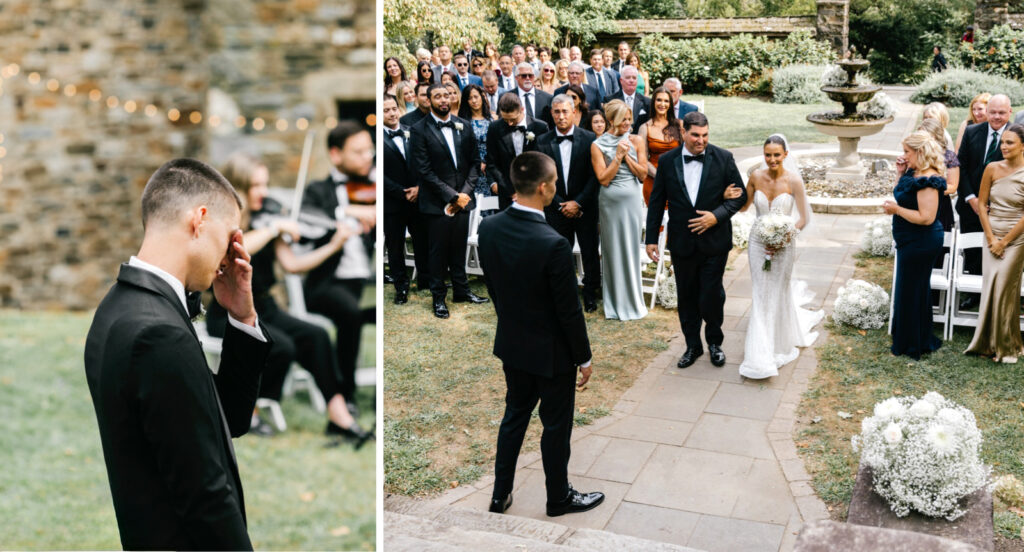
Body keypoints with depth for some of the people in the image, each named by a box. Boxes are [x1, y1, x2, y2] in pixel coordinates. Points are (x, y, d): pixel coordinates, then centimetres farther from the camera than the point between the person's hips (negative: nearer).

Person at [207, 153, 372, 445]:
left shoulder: (262, 221, 9)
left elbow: (291, 264, 3)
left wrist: (333, 246, -7)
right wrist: (274, 228, -26)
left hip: (263, 308, 5)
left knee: (315, 335, -20)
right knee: (282, 347, -29)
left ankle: (338, 413, -23)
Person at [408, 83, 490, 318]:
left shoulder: (464, 126, 7)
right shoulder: (420, 130, -7)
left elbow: (475, 162, 8)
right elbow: (424, 171, -12)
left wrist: (465, 192, -6)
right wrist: (453, 196, -14)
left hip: (462, 199, 4)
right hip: (438, 203, -4)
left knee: (459, 248, 14)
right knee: (439, 251, 6)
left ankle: (461, 290, 28)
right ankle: (439, 297, 18)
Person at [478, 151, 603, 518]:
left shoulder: (488, 228, -11)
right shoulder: (553, 244, -30)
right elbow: (569, 311, -21)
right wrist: (584, 358, -7)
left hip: (511, 345, 6)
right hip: (551, 352, -6)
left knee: (514, 416, 24)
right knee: (556, 426, 14)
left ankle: (500, 495, 34)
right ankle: (559, 498, 34)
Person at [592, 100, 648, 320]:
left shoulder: (636, 141, 3)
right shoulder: (598, 145, -3)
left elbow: (643, 174, -1)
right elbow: (603, 179, -8)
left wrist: (627, 155, -10)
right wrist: (618, 156, -13)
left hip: (632, 200, 1)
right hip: (610, 202, -1)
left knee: (631, 249, 7)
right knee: (612, 250, 6)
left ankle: (632, 301, 21)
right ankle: (615, 304, 18)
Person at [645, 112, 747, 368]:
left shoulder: (723, 158, -4)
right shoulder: (667, 161, -1)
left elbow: (740, 195, 0)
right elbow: (656, 202, 4)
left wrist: (717, 215, -16)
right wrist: (651, 238, 2)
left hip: (714, 242, -2)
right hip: (681, 242, 2)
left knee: (711, 296, 2)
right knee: (687, 298, 12)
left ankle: (714, 342, 27)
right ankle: (692, 345, 29)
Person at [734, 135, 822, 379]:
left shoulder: (793, 181, -14)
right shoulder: (756, 177, -5)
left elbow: (803, 218, -9)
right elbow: (744, 206, 8)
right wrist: (730, 198, -14)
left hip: (783, 243, -2)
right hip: (758, 241, 2)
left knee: (777, 294, 10)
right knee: (760, 294, 5)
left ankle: (779, 346, 34)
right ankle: (761, 355, 16)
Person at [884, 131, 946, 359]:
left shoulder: (928, 180, -23)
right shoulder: (915, 174, 7)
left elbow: (926, 218, -27)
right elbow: (901, 195, 20)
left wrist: (896, 209, -19)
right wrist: (900, 174, 7)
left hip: (921, 243, -10)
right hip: (912, 242, 10)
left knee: (910, 291, 2)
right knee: (916, 289, 19)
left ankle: (912, 346, 15)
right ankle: (923, 340, 32)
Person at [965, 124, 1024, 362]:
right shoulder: (993, 169, 0)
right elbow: (982, 204, 4)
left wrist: (1005, 241, -10)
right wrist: (991, 238, -3)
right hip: (992, 236, 3)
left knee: (1005, 289, -2)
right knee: (989, 288, 4)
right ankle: (988, 342, 15)